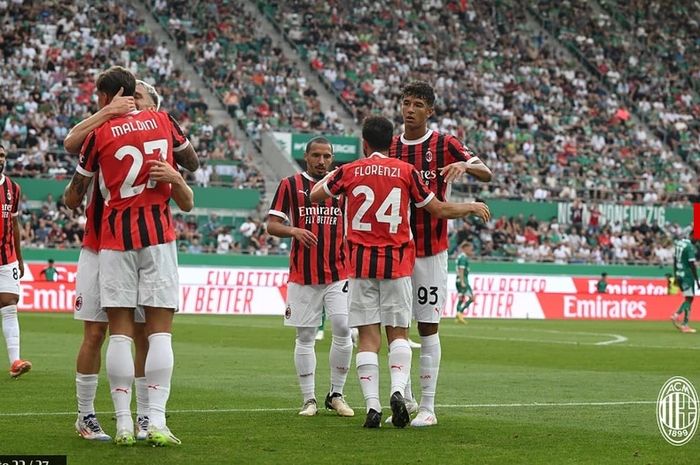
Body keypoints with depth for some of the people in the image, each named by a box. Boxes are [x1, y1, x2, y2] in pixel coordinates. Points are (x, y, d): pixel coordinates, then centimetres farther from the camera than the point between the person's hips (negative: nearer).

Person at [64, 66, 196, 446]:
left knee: (120, 330, 1)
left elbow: (73, 198, 7)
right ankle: (156, 422, -8)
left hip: (116, 237, -1)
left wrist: (73, 198, 29)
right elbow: (192, 158, 24)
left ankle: (124, 424, -2)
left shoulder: (99, 133, 0)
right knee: (160, 329, -1)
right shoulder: (162, 121, 6)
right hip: (158, 233, 1)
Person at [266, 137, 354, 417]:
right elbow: (272, 225, 2)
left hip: (338, 274, 1)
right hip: (303, 276, -1)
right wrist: (293, 230, -18)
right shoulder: (290, 185, 4)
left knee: (343, 331, -7)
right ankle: (309, 400, 8)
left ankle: (336, 395, 7)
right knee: (305, 338, 2)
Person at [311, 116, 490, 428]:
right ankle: (398, 389, -15)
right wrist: (473, 207, 22)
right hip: (398, 264, 0)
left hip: (361, 264, 0)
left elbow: (315, 196, 19)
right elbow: (440, 210, 5)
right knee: (398, 333, 7)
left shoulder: (348, 172, 2)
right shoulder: (406, 171, 1)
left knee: (368, 337, 0)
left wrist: (328, 176, 39)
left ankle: (372, 405, -10)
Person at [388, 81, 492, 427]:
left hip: (430, 250, -4)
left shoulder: (445, 145, -2)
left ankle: (427, 407, 1)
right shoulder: (390, 148, 10)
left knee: (428, 327, -2)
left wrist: (464, 166, -31)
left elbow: (486, 175, -11)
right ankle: (405, 401, 15)